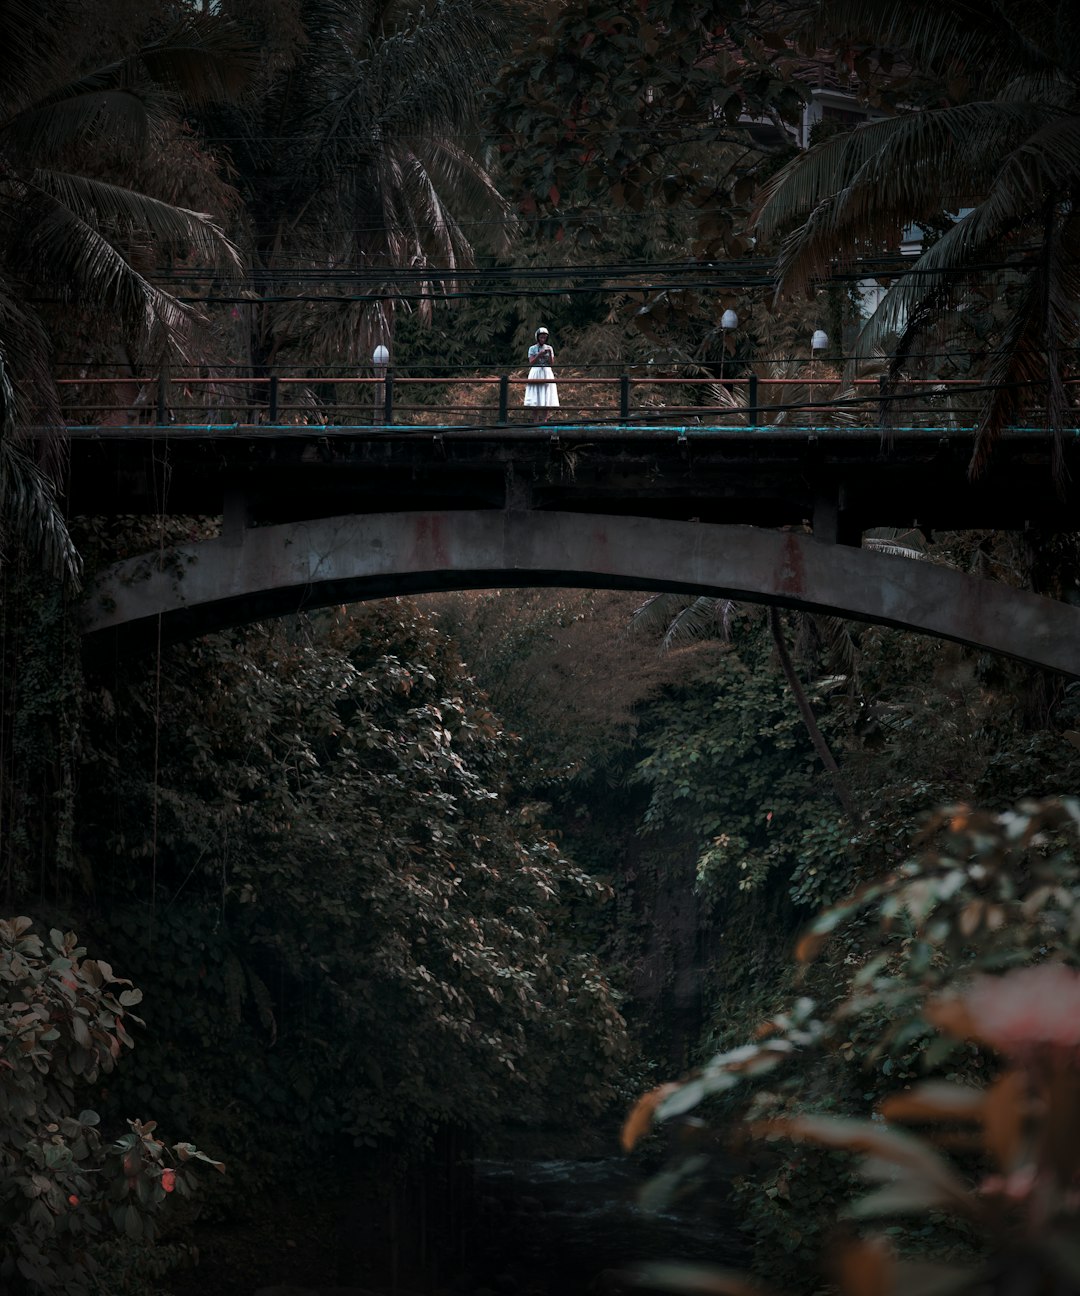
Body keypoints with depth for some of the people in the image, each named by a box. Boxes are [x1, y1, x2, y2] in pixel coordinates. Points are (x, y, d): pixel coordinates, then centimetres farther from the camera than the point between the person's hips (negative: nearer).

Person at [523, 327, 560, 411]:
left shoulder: (549, 348, 10)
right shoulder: (532, 349, 3)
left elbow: (551, 363, 3)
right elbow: (531, 363, -7)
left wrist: (550, 353, -12)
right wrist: (539, 355, -17)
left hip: (547, 373, 2)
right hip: (536, 373, -2)